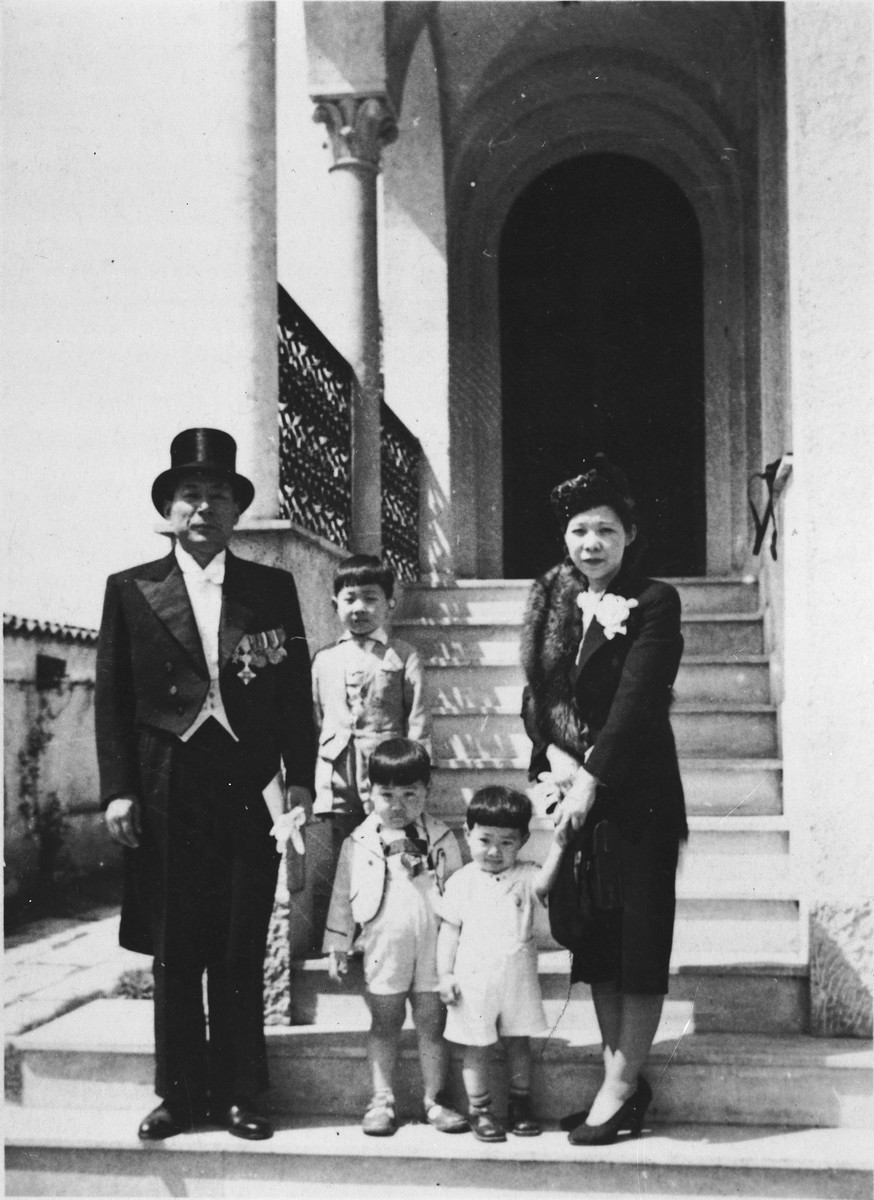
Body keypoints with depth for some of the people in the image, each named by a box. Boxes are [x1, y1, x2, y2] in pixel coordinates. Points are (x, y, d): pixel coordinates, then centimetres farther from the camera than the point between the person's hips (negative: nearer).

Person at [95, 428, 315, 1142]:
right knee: (174, 955, 7)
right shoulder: (131, 591, 7)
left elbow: (297, 694, 7)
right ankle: (179, 1094, 19)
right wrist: (117, 789, -3)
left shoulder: (273, 589, 9)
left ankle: (238, 1093, 16)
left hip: (249, 792, 0)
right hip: (164, 796, 0)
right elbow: (112, 701, 5)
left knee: (243, 954, 4)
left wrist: (299, 780, -1)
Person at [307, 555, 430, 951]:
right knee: (321, 884, 2)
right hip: (331, 789, 3)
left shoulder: (403, 658, 5)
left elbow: (418, 726, 2)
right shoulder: (323, 659, 14)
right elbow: (310, 724, 16)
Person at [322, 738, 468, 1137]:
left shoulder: (441, 840, 1)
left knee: (432, 1023, 6)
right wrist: (337, 945, 6)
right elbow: (342, 896, 7)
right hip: (383, 947, 0)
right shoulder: (359, 843, 0)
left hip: (434, 946, 0)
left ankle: (434, 1100, 17)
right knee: (385, 1025, 8)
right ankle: (382, 1100, 17)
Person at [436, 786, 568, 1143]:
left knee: (519, 1044, 12)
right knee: (476, 1048, 6)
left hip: (518, 977, 1)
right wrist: (445, 973, -3)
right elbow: (449, 930, 2)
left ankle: (520, 1105, 26)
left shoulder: (524, 876, 0)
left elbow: (543, 884, -24)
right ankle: (479, 1109, 18)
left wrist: (557, 847, -34)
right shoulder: (462, 882, -2)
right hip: (474, 979, -1)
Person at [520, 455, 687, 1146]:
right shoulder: (552, 602, 9)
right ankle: (625, 1080, 20)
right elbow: (535, 693, 6)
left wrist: (591, 778, -21)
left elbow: (637, 699, -16)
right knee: (594, 935, 9)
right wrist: (554, 757, -11)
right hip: (574, 784, 6)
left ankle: (620, 1088, 8)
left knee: (639, 934, 0)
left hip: (639, 793, -5)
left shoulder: (654, 603, -7)